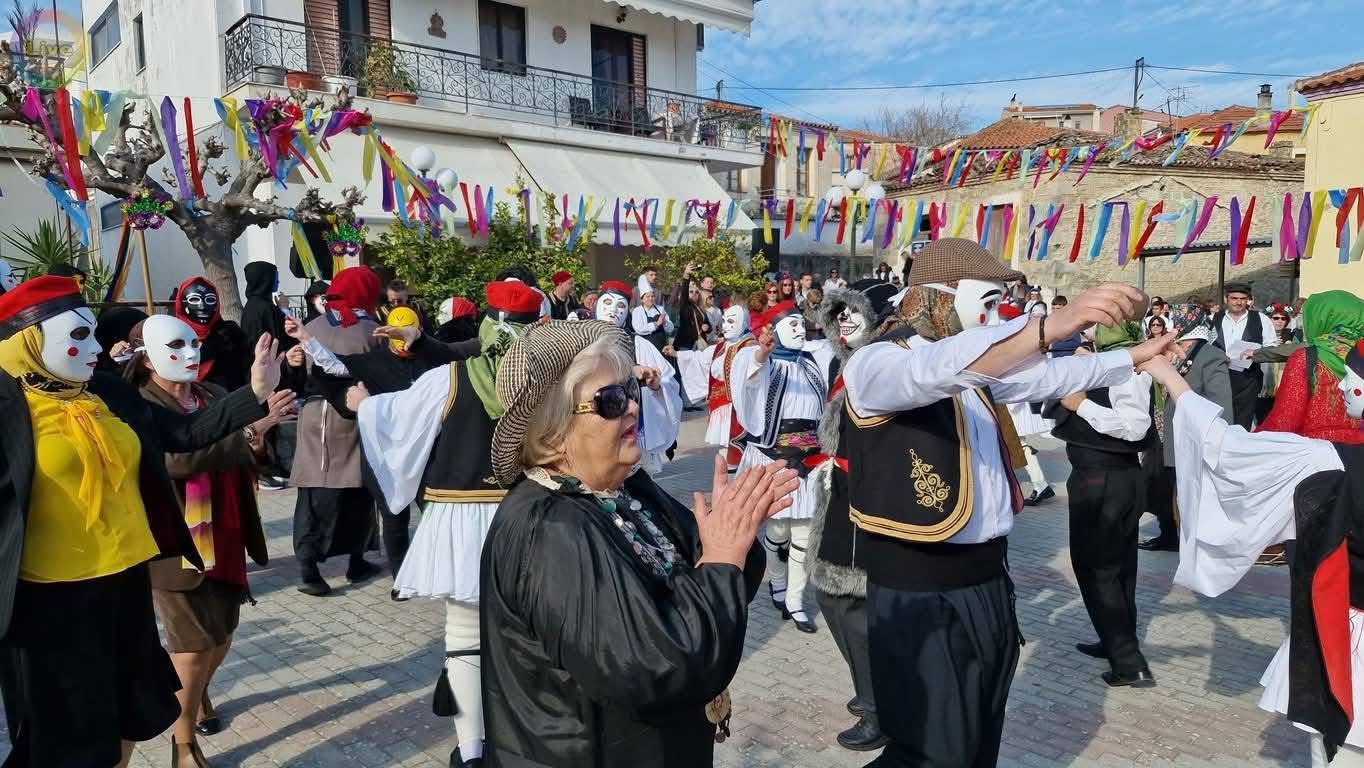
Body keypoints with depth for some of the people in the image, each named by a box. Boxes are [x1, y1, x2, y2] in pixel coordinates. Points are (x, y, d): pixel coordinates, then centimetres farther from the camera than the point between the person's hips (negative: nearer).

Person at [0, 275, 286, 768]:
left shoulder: (107, 393, 4)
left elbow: (186, 433, 3)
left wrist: (255, 394, -5)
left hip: (126, 579, 6)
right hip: (53, 597, -5)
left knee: (129, 718, 20)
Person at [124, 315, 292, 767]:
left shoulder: (216, 397, 6)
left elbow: (245, 457, 7)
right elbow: (180, 457, -28)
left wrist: (258, 441, -16)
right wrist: (250, 426, -35)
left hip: (224, 539, 5)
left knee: (223, 632, 18)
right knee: (196, 643, 0)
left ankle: (199, 691, 48)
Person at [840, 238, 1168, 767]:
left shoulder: (980, 373, 13)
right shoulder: (877, 365, -14)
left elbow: (1050, 377, 25)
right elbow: (940, 368, -34)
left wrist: (1136, 356, 22)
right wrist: (1051, 325, -44)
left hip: (987, 581, 8)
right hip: (922, 592, -8)